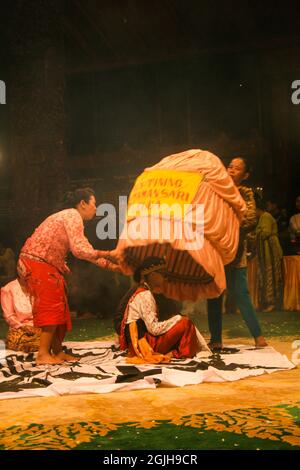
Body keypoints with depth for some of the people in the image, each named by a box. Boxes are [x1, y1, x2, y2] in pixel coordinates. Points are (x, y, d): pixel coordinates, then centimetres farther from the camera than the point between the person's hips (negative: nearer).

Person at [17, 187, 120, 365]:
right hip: (36, 263, -10)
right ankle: (43, 354, -4)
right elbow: (78, 250, -22)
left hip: (46, 266, 10)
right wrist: (108, 254, -13)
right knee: (52, 307, -9)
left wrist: (112, 266, 17)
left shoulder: (71, 217, 19)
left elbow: (86, 250, 22)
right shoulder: (73, 216, -12)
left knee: (61, 309, 11)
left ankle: (57, 351, 19)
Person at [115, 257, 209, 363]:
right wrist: (176, 319, -9)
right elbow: (154, 329, -21)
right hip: (144, 343, -10)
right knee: (185, 323, -12)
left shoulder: (137, 290, 14)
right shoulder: (145, 295, -16)